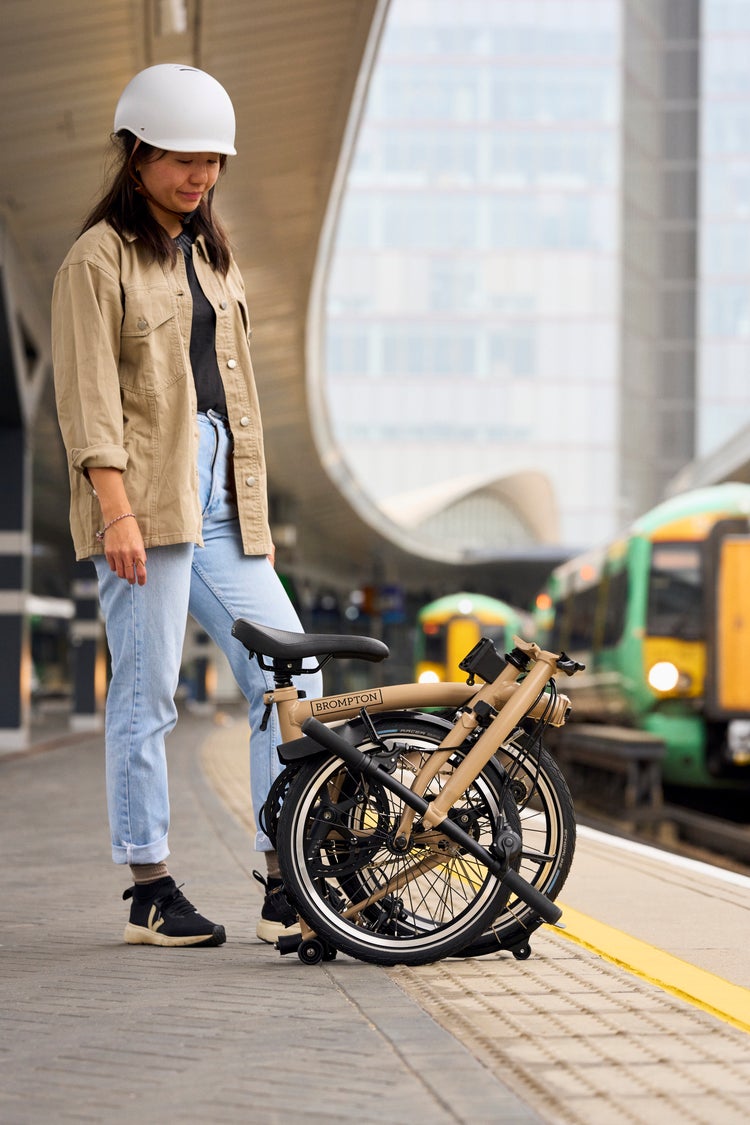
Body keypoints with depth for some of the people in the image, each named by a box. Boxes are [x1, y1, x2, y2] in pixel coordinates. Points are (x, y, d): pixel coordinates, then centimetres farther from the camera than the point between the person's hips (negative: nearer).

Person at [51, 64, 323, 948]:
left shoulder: (210, 255, 21)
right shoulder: (99, 259, -2)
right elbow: (88, 395, -10)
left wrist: (253, 510, 20)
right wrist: (117, 509, -19)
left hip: (219, 503, 7)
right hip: (145, 499, -7)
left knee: (290, 679, -1)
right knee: (147, 695, -3)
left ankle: (286, 886, 3)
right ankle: (149, 891, 6)